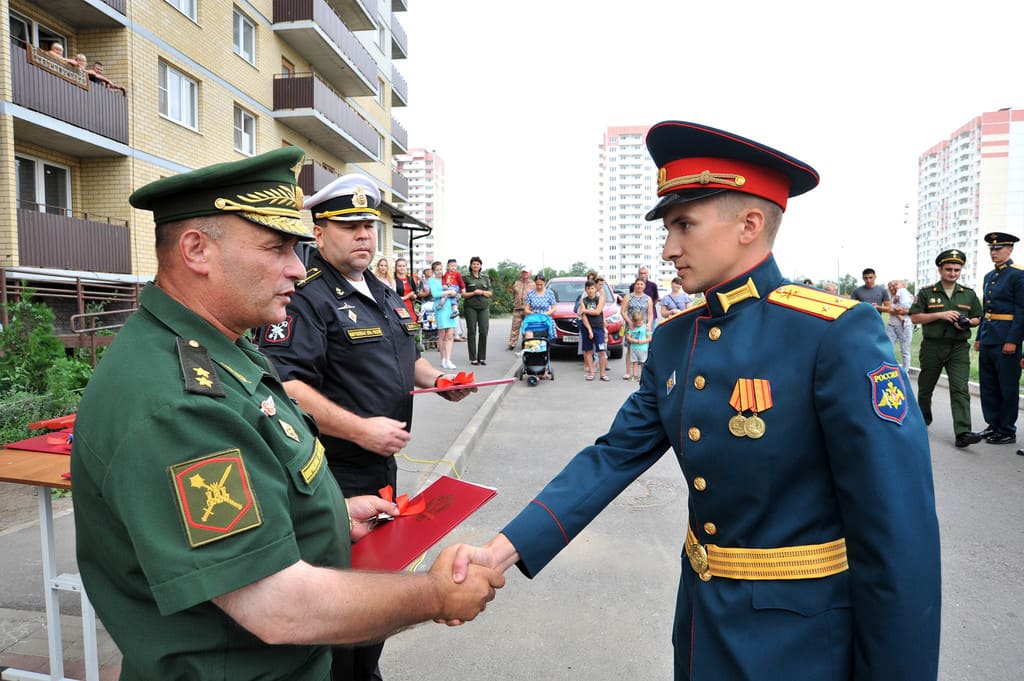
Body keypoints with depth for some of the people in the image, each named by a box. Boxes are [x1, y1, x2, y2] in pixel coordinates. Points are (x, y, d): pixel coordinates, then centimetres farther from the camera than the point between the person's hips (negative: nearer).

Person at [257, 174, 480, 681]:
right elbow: (285, 386, -27)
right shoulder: (305, 298, -16)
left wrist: (436, 379, 6)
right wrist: (359, 429, -29)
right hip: (333, 477, -9)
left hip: (383, 467, 9)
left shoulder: (385, 296, 13)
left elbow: (407, 360, 25)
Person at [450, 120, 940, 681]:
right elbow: (614, 456, -4)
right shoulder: (673, 340, -2)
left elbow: (899, 532, -20)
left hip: (798, 636, -6)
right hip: (702, 612, 6)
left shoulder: (836, 335, -22)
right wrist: (505, 548, -13)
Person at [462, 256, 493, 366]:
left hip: (484, 307, 2)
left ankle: (482, 357, 4)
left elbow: (490, 293, 13)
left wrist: (481, 292, -5)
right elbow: (463, 294, 2)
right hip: (470, 307, -2)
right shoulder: (466, 278, 7)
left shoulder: (486, 278, 16)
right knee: (472, 331, -3)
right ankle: (473, 358, 1)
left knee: (484, 331, -5)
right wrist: (474, 293, -11)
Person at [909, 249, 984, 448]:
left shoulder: (969, 294, 10)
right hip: (932, 347, -1)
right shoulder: (926, 293, 1)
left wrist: (968, 322, -6)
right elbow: (915, 318, -3)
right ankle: (923, 420, 35)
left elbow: (977, 318, 17)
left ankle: (963, 433, -17)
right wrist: (940, 315, -15)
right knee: (925, 387, 11)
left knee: (960, 389, -11)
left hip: (959, 348, 1)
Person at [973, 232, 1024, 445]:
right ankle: (993, 425, 23)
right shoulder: (989, 277, 16)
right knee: (988, 385, 12)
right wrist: (979, 337, 16)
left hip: (1006, 340, -8)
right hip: (988, 339, 8)